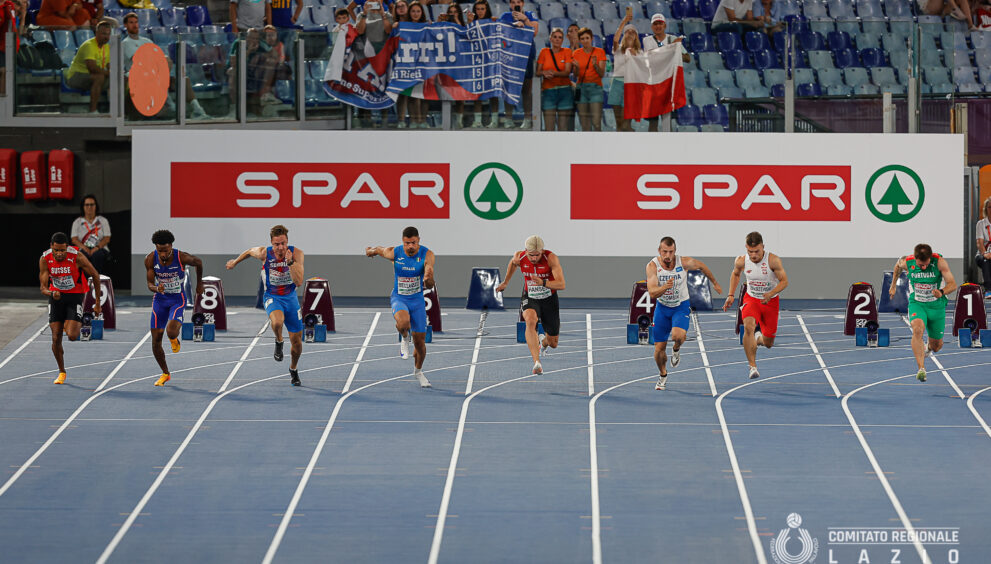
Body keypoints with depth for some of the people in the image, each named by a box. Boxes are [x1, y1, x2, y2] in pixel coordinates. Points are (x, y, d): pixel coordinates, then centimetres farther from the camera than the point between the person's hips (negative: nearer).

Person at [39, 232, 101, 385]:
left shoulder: (77, 257, -21)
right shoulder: (45, 259, -14)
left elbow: (95, 275, -8)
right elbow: (43, 287, -11)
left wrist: (97, 303, -4)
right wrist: (51, 293, -36)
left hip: (75, 297, -2)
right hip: (56, 297, 2)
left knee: (72, 336, -19)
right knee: (56, 339, -1)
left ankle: (69, 325, 20)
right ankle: (61, 372, 20)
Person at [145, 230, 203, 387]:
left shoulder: (181, 257, -23)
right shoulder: (150, 259, -15)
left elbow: (198, 262, -1)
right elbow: (150, 284, -10)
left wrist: (199, 284, 13)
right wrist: (157, 288, -35)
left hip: (178, 300, -3)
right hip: (160, 299, 3)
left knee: (171, 332, -28)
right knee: (156, 340, -1)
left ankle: (174, 339, 14)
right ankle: (165, 374, 21)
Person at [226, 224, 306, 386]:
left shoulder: (296, 253, -19)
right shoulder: (264, 253, -18)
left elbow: (299, 282, -25)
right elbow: (249, 251, 7)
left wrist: (290, 262, -37)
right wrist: (235, 262, 21)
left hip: (290, 297, 2)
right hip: (272, 297, -2)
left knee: (297, 342, 7)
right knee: (277, 322, -38)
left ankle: (293, 369, 37)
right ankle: (278, 342, -4)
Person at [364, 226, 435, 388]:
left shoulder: (427, 255, -17)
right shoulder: (393, 253, -16)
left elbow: (429, 285, -23)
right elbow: (378, 250, 8)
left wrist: (428, 280, -46)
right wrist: (370, 250, 28)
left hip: (417, 300, 1)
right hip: (399, 298, -1)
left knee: (420, 341, 5)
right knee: (403, 322, -36)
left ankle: (418, 371, 33)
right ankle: (405, 338, 1)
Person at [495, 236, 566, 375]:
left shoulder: (551, 258, -24)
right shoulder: (519, 257, -15)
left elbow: (561, 285, -32)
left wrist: (542, 283, -48)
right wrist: (506, 282, 25)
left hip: (549, 300, 0)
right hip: (530, 299, 0)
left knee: (553, 344, 9)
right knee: (530, 320, -36)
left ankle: (543, 341, 51)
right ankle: (537, 363, -45)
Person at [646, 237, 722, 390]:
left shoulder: (684, 262, -18)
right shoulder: (652, 265, -19)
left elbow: (701, 266, 5)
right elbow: (652, 293, -27)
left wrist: (715, 283, 18)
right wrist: (665, 287, -48)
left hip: (681, 306, -1)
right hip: (662, 307, 1)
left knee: (678, 335, -31)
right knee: (659, 349, 3)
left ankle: (676, 349, 6)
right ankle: (663, 375, 32)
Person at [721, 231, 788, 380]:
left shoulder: (773, 260, -22)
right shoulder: (741, 261, -13)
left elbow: (784, 281, -16)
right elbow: (735, 274, 10)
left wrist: (771, 294, -32)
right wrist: (731, 295, 3)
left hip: (771, 301, 0)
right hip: (751, 299, 0)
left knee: (768, 344, 8)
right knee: (748, 327, -32)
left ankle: (759, 338, 48)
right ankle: (753, 366, -28)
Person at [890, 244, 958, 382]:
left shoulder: (939, 262, -19)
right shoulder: (907, 262, -14)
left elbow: (953, 284, -19)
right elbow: (898, 265, 12)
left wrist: (941, 292, -39)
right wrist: (893, 285, 19)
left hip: (936, 306, 0)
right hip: (916, 304, 0)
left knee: (936, 346, 9)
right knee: (917, 329, -32)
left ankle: (929, 346, 50)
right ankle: (921, 369, -37)